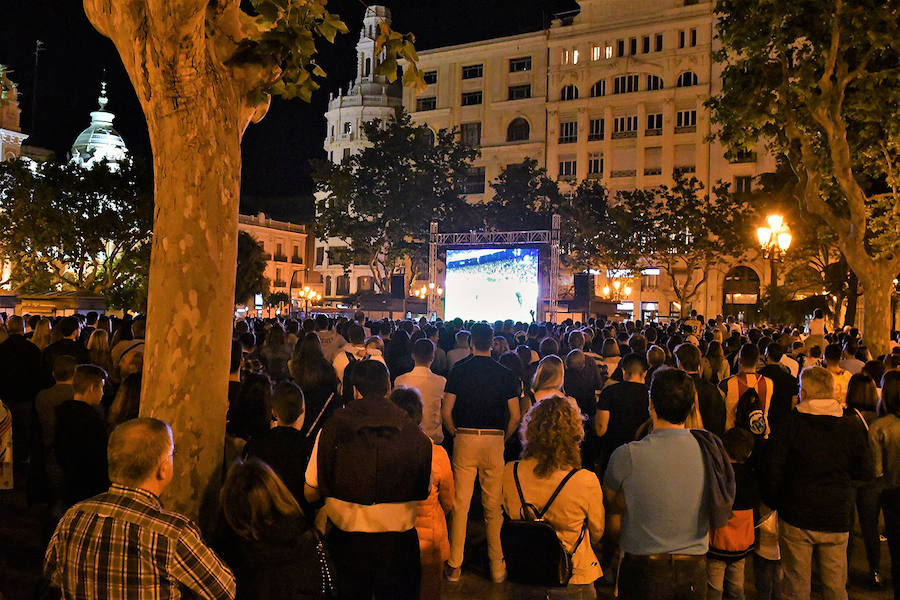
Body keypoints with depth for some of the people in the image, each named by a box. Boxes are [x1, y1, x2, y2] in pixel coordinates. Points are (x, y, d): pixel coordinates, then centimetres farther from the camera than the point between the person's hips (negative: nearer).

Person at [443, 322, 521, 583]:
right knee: (493, 506, 9)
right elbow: (515, 417, 0)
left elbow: (446, 413, -3)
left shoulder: (458, 371, -3)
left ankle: (454, 566, 13)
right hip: (495, 441, 1)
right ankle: (497, 567, 18)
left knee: (460, 504, 6)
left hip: (464, 439, 0)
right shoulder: (505, 374, -1)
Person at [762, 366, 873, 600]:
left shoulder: (790, 424, -11)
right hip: (837, 519, 2)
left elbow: (772, 469, -11)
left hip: (796, 518, -2)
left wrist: (773, 502, 3)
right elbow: (866, 473, 4)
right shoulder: (853, 427, -4)